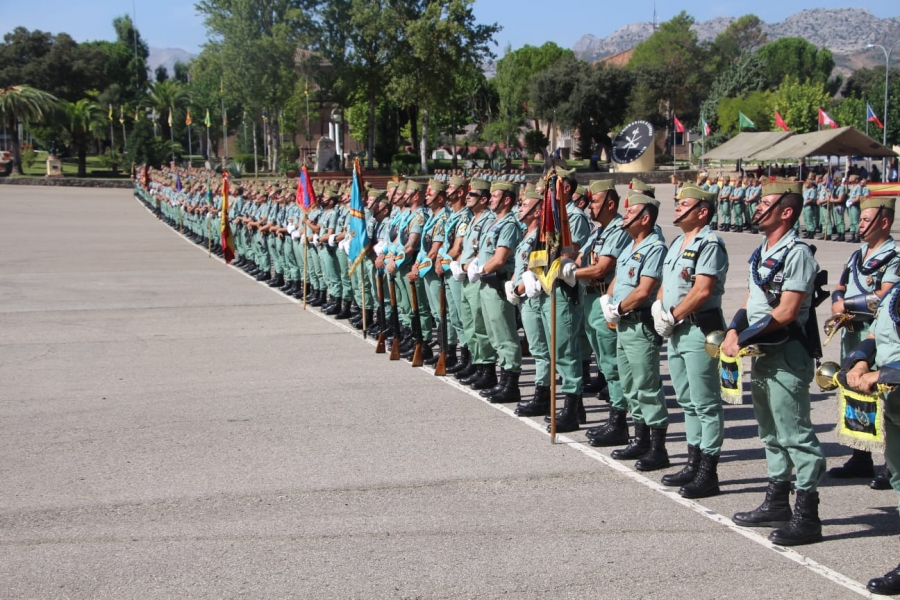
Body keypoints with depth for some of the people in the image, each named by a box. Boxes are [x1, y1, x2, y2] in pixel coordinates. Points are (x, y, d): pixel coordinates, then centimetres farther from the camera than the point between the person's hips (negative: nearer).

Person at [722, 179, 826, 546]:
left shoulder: (796, 254, -16)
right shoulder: (762, 252, 14)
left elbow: (786, 313, -21)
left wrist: (744, 337, -17)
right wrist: (734, 331, -2)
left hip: (787, 355, -10)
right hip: (761, 353, 10)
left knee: (796, 435, -6)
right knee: (771, 433, 18)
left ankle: (806, 518, -1)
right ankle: (776, 504, 29)